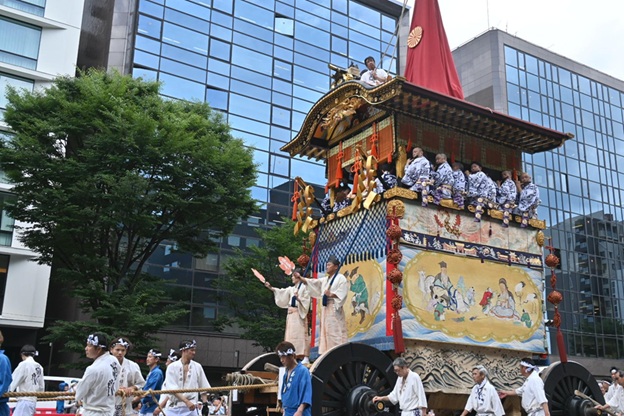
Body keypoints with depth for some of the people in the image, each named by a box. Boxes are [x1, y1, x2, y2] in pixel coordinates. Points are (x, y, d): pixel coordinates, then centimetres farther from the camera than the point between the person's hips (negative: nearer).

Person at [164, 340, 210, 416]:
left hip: (190, 409, 0)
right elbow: (172, 388, -11)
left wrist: (205, 404, 5)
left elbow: (203, 388, 14)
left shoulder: (197, 367, 7)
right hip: (173, 408, 0)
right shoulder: (172, 367, -1)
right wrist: (187, 401, -21)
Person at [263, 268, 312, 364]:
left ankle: (305, 357, -13)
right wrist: (270, 287, 7)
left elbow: (306, 301, -10)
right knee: (291, 334, 5)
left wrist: (298, 298, -25)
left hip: (299, 313, -7)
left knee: (301, 334, -12)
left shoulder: (304, 287, -2)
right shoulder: (291, 289, 19)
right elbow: (281, 292, 13)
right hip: (291, 314, 7)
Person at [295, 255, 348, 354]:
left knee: (334, 332, -11)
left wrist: (331, 294, -24)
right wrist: (300, 278, 1)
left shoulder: (341, 278, -3)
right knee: (326, 332, 6)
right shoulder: (325, 280, 20)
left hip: (334, 308, -8)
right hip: (325, 308, 8)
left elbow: (342, 293, -13)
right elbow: (313, 282, 12)